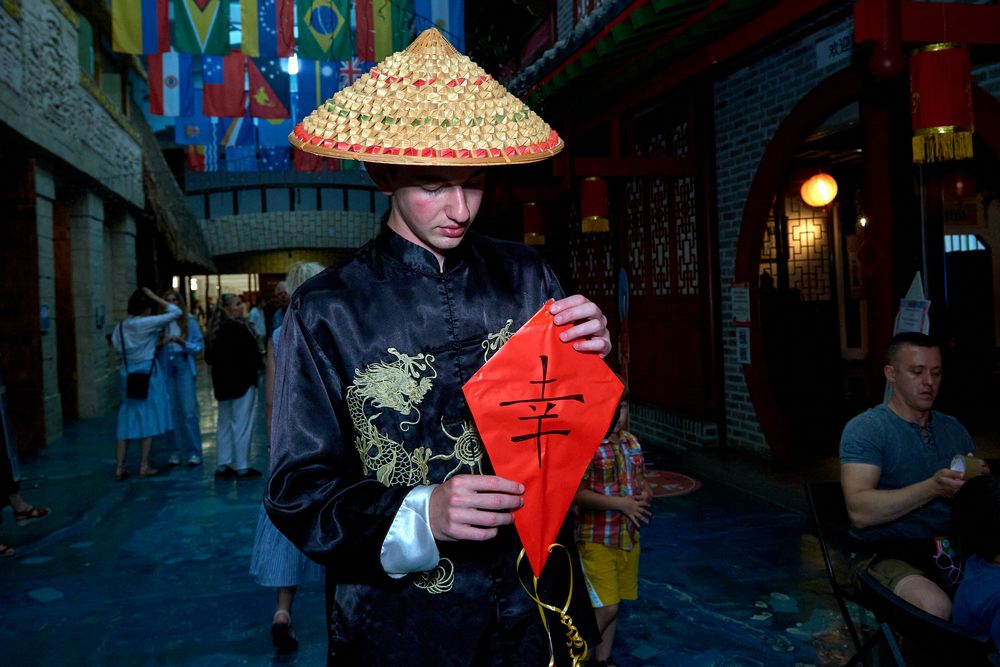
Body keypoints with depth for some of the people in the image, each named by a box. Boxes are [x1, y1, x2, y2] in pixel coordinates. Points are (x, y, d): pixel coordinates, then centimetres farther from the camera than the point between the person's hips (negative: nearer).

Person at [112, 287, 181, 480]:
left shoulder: (119, 327, 5)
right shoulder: (148, 323, -11)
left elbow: (117, 347, 5)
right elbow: (176, 312, -10)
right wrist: (155, 297, -4)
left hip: (126, 373, 5)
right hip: (147, 371, -5)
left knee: (127, 417, 8)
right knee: (148, 416, 3)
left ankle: (119, 467, 8)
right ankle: (144, 466, 4)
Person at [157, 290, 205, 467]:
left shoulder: (189, 321, 3)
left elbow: (199, 346, 0)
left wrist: (183, 343, -15)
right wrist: (160, 344, -14)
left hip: (184, 365, -2)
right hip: (165, 367, 2)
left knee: (189, 410, -6)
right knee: (170, 410, 4)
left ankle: (194, 452, 0)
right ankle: (175, 451, 14)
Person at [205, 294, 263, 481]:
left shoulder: (216, 329, 10)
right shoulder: (237, 327, -18)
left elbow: (209, 357, 13)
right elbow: (249, 353, -21)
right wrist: (256, 365, -5)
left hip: (223, 381, 9)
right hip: (241, 381, -9)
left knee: (224, 423, 14)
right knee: (241, 424, -3)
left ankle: (222, 466, 20)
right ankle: (242, 468, 1)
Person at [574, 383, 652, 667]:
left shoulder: (632, 442, 4)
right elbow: (576, 494, -20)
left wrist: (645, 493, -6)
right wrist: (619, 503, -22)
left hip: (628, 536, 7)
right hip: (596, 539, -7)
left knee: (612, 605, 17)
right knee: (605, 608, -6)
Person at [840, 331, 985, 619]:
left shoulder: (953, 429, 15)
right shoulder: (864, 429, -6)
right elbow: (860, 512, -18)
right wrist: (932, 488, -25)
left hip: (951, 548, 6)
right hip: (888, 552, -6)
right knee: (934, 607, -33)